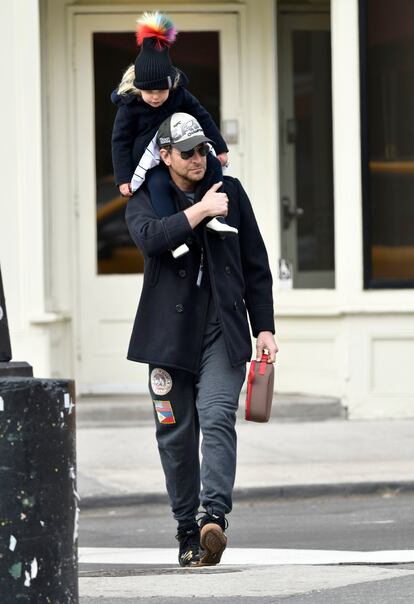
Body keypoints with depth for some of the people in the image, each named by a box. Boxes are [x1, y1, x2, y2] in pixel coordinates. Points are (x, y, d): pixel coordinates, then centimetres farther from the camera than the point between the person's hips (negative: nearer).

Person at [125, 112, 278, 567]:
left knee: (217, 418, -18)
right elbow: (149, 237, -19)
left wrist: (264, 327, 8)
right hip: (170, 332, 0)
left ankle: (214, 515, -29)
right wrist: (200, 210, -15)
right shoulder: (145, 198, 6)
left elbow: (255, 264, 13)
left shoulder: (229, 191, 10)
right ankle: (187, 529, 12)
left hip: (222, 331, 0)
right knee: (176, 432, 3)